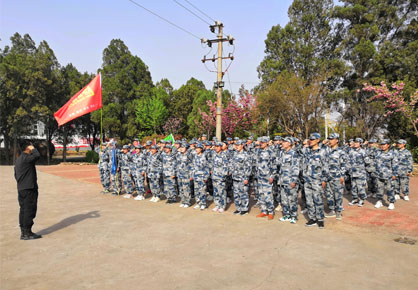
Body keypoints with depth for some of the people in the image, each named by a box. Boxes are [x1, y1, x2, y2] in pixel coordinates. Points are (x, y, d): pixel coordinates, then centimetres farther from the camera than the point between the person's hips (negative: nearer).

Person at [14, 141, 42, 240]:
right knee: (29, 210, -6)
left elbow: (16, 175, 23)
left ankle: (23, 232, 17)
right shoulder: (26, 157, -12)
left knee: (23, 210, 12)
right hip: (29, 188, -10)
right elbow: (37, 155, -26)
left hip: (21, 189, 10)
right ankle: (27, 233, -3)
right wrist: (33, 149, -8)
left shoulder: (18, 160, 19)